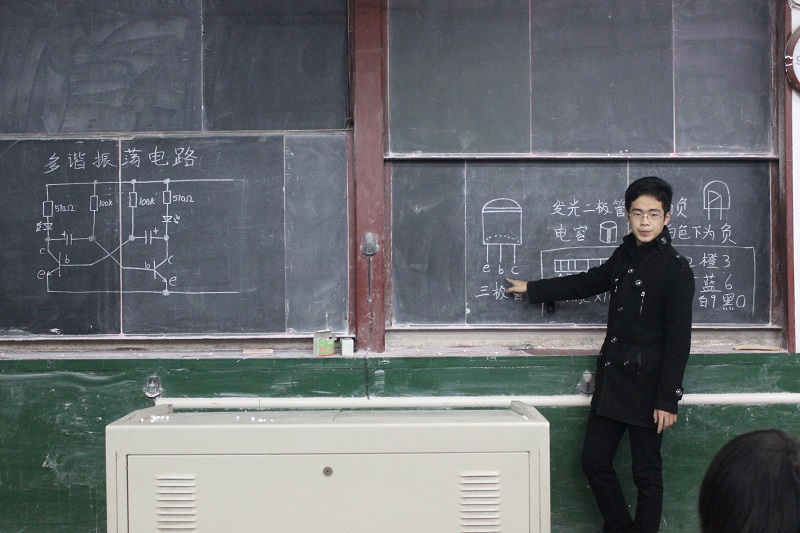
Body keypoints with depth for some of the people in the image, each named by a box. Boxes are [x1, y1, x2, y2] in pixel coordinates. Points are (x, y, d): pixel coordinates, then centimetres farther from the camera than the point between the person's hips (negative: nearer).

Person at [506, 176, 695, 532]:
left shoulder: (676, 270, -12)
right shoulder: (625, 255, 9)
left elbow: (678, 340, -14)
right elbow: (587, 283, 25)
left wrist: (668, 399, -16)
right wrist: (531, 289, 29)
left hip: (646, 383, -7)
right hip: (612, 378, 7)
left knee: (646, 473, 2)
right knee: (594, 461, 12)